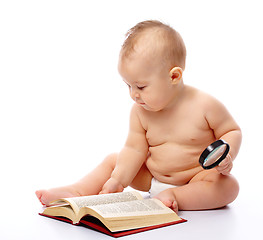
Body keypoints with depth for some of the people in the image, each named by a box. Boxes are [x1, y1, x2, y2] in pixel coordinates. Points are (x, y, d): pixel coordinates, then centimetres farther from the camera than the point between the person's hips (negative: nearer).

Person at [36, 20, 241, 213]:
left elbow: (233, 131, -6)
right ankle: (77, 192, -6)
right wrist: (117, 181, -18)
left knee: (229, 186, -30)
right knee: (113, 160, 1)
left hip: (197, 178, -3)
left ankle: (175, 197, -33)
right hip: (151, 177, 4)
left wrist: (226, 154, -26)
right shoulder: (140, 111, -7)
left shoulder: (205, 106, -19)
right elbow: (135, 149, -7)